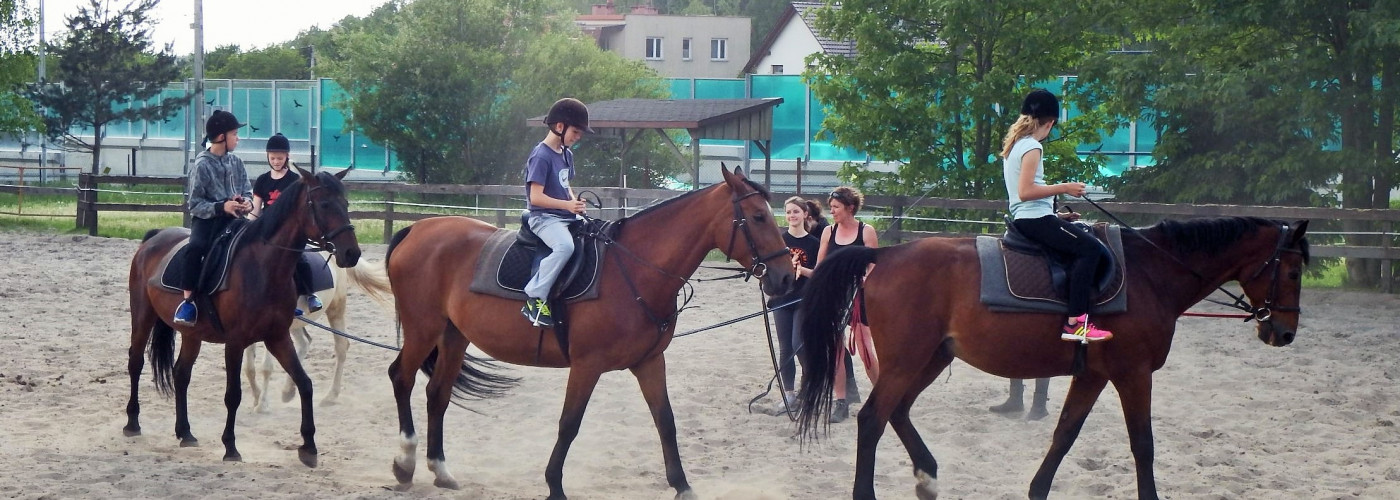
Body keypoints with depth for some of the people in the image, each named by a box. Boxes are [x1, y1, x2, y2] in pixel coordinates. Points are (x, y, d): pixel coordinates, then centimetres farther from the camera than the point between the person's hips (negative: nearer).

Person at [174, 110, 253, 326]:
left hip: (232, 219, 5)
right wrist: (221, 207, -22)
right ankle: (188, 301, -26)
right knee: (195, 248, -33)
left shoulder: (236, 162, 8)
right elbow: (195, 203, -9)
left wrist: (247, 202, -9)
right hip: (206, 219, -5)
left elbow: (247, 192, 15)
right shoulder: (202, 165, -8)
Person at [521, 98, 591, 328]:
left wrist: (575, 202, 5)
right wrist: (567, 205, -23)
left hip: (566, 217, 9)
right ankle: (534, 299, -31)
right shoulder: (541, 156, -13)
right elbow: (535, 197, -17)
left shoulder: (566, 154, 14)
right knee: (565, 245, -35)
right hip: (544, 217, -9)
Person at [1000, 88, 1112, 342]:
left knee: (1084, 235, 19)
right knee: (1088, 247, -20)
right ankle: (1075, 323, -27)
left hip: (1023, 219, 11)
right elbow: (1025, 191, -23)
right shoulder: (1032, 147, -14)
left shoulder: (1014, 144, 16)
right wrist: (1064, 188, -17)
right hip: (1035, 219, -11)